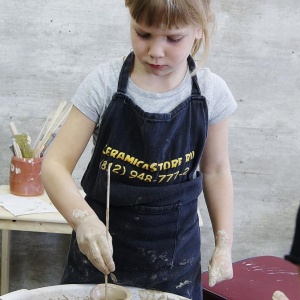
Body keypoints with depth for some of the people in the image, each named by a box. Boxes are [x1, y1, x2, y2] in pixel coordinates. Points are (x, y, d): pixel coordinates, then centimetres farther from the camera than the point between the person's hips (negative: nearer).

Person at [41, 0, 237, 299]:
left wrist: (224, 245, 3)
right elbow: (55, 164, -14)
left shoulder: (210, 92, -8)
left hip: (176, 252, 1)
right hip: (102, 244, -1)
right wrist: (84, 219, -31)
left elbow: (215, 170, 5)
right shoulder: (105, 82, -14)